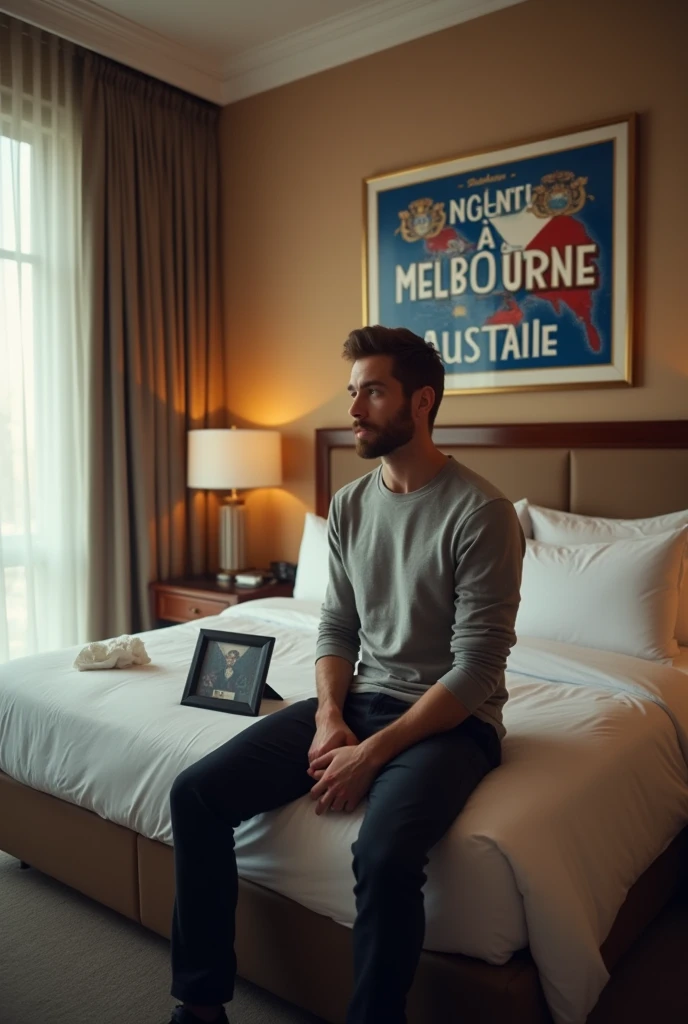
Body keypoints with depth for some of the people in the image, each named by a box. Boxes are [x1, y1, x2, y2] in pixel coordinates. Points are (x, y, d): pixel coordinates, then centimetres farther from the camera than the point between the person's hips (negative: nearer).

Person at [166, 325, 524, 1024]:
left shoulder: (480, 512, -15)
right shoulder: (348, 505, 6)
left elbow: (477, 669, -17)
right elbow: (337, 627, 10)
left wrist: (375, 751, -19)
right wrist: (329, 718, -7)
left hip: (448, 719, -5)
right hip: (359, 700, 6)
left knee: (385, 855, -35)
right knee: (195, 794, -8)